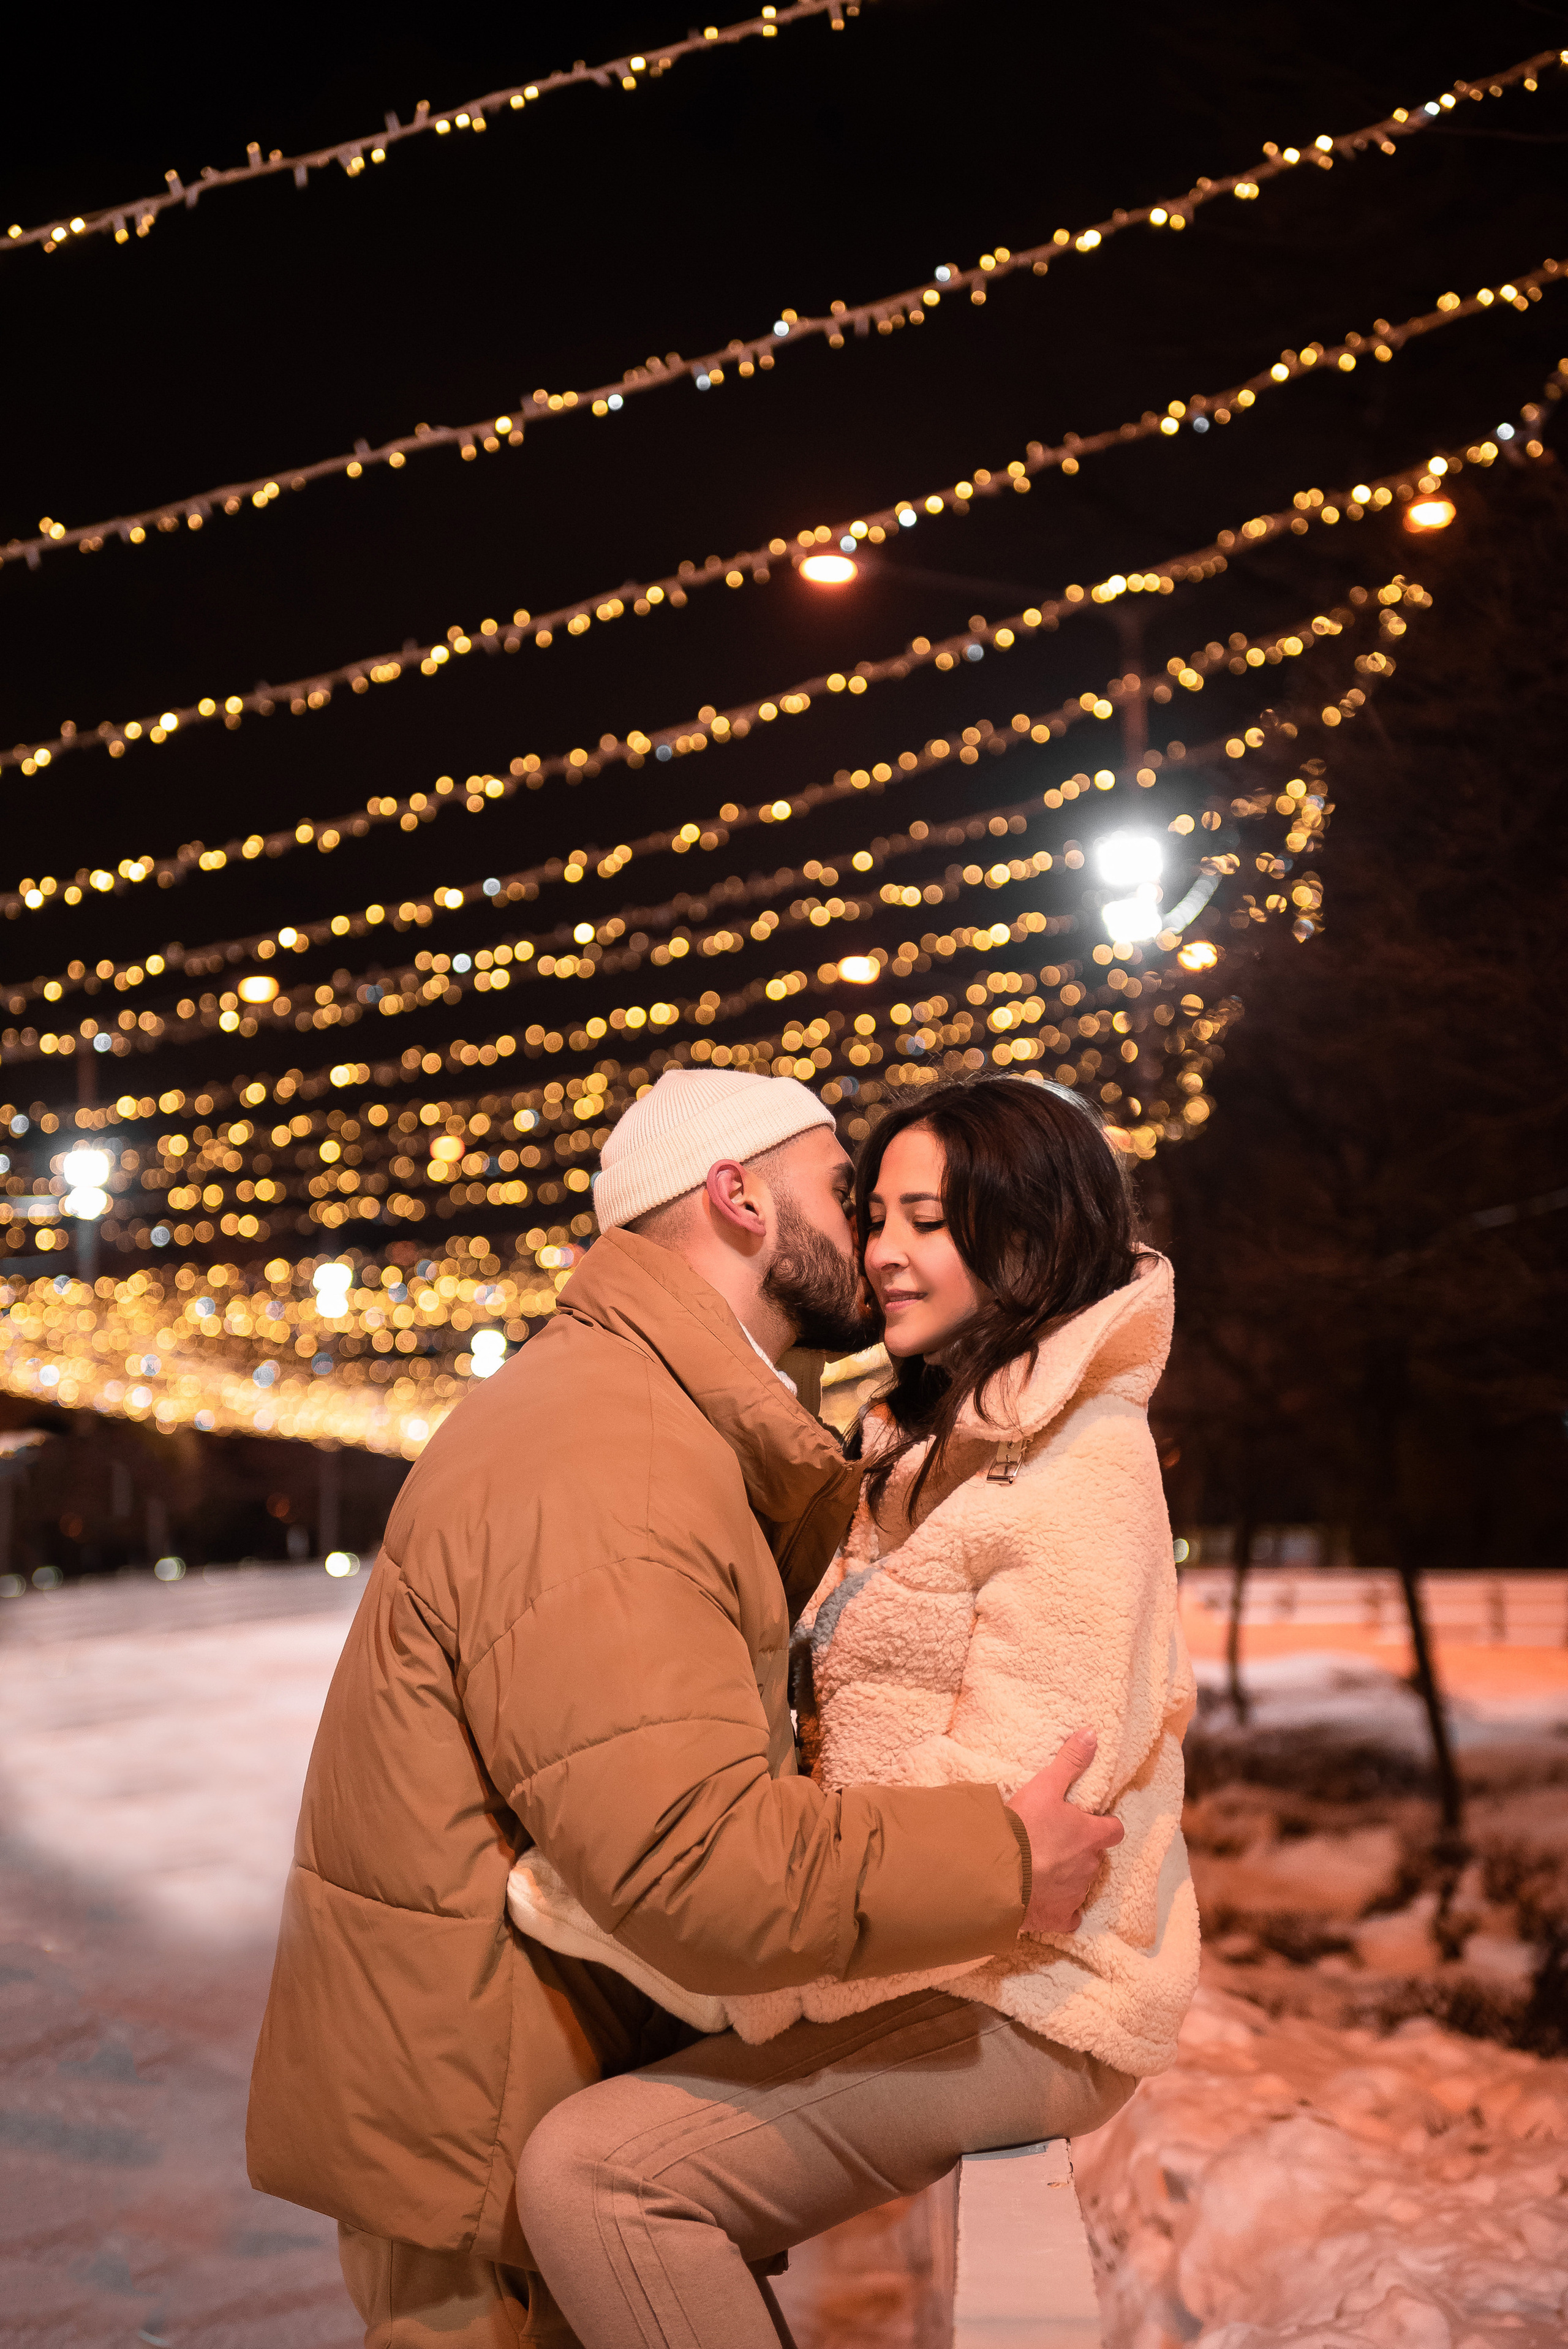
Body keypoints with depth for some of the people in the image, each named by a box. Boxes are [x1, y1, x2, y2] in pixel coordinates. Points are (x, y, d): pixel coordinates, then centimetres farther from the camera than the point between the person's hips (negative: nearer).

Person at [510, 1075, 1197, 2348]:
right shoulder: (935, 1449, 17)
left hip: (1018, 2007, -10)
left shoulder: (1082, 1467, -14)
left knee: (587, 2171, -22)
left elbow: (1008, 1803, -22)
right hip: (928, 1963, 10)